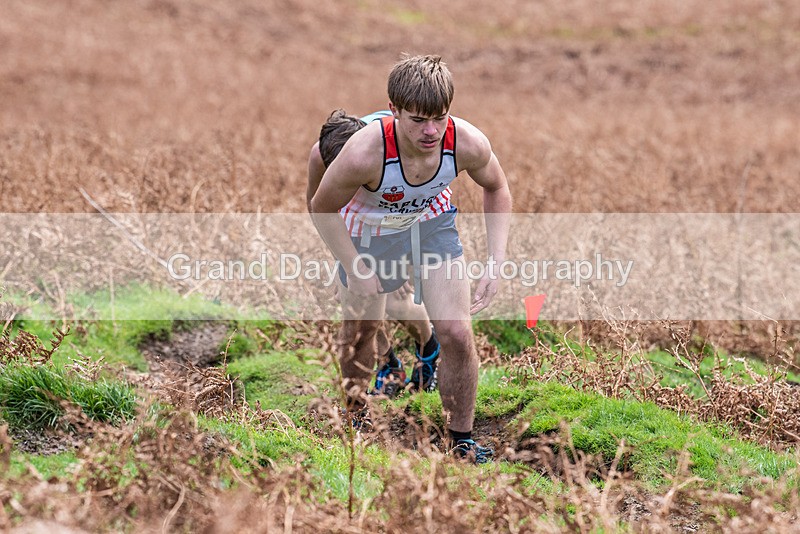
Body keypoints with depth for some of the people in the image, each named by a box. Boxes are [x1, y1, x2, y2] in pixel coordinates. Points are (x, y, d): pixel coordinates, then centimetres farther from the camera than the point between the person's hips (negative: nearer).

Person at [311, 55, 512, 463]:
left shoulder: (468, 144, -31)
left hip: (433, 222, 2)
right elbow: (322, 209, -20)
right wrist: (356, 269, -20)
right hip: (368, 230, -2)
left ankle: (462, 441, 11)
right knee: (362, 326, 17)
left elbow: (496, 189, -7)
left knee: (456, 333, -8)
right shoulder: (365, 153, -40)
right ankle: (354, 414, 47)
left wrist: (496, 262, -14)